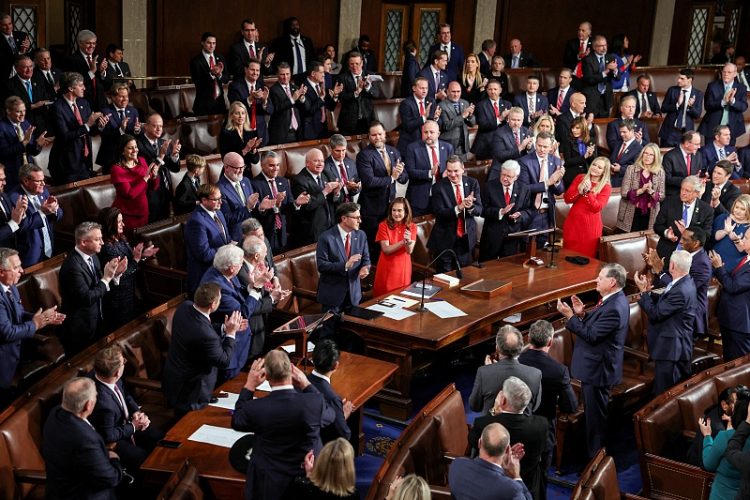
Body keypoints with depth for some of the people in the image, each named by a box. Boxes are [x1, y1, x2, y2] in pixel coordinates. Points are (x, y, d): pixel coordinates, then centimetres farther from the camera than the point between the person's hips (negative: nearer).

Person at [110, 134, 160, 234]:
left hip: (143, 212, 5)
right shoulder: (117, 169, -14)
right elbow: (130, 194, -22)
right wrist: (146, 176, -23)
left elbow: (153, 188, 4)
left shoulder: (141, 161, 1)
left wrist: (155, 175, -16)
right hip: (126, 215, -5)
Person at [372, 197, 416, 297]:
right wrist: (403, 242, -30)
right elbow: (386, 249, -16)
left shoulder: (412, 227, -2)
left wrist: (408, 241, -34)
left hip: (404, 268, 2)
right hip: (387, 268, -2)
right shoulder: (384, 225, -10)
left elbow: (409, 251, -12)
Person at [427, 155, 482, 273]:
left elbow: (479, 210, -4)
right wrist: (459, 207, -32)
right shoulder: (439, 187, -9)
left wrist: (470, 207, -28)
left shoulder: (472, 183, 0)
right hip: (446, 239, -3)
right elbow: (439, 213, -17)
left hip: (467, 237, 3)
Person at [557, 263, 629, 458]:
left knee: (595, 416, 2)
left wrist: (570, 316, -23)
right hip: (596, 366, 11)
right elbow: (594, 325, 11)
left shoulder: (614, 308, -27)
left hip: (598, 369, -11)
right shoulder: (614, 300, 6)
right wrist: (582, 314, -5)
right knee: (593, 413, 22)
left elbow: (591, 335, -27)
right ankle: (593, 451, 36)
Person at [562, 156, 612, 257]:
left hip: (590, 225, -3)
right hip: (573, 222, 3)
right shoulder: (580, 178, 6)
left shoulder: (606, 187, -4)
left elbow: (596, 208, -16)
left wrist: (587, 191, -23)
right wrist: (579, 190, -16)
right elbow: (567, 199, 0)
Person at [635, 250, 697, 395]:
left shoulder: (681, 291, -27)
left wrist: (644, 291, -16)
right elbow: (662, 304, 9)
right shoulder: (685, 282, 4)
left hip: (671, 349, -10)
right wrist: (648, 292, -4)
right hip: (678, 346, 10)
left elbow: (655, 313, -23)